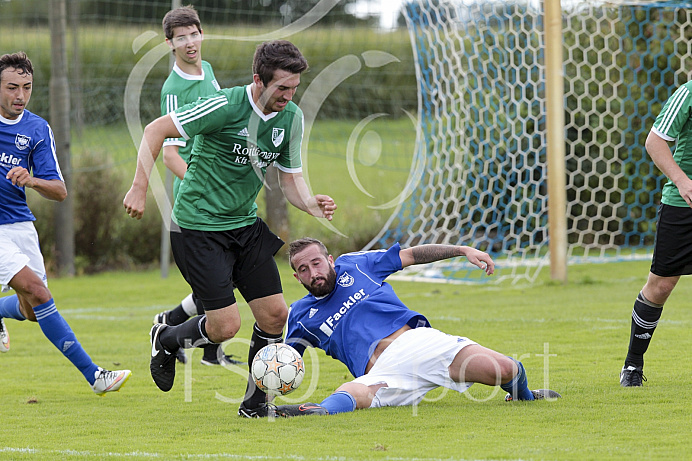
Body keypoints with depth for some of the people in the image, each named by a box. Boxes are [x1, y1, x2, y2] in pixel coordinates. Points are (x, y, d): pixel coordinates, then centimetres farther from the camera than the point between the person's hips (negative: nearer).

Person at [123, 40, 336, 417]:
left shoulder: (291, 117, 0)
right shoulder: (226, 106, -21)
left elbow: (290, 177, 9)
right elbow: (156, 130, -16)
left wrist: (311, 204, -13)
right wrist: (140, 187, -21)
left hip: (245, 223, 7)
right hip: (198, 226, -7)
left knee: (274, 314, 0)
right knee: (225, 325, -10)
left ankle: (255, 403, 17)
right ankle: (166, 340, 21)